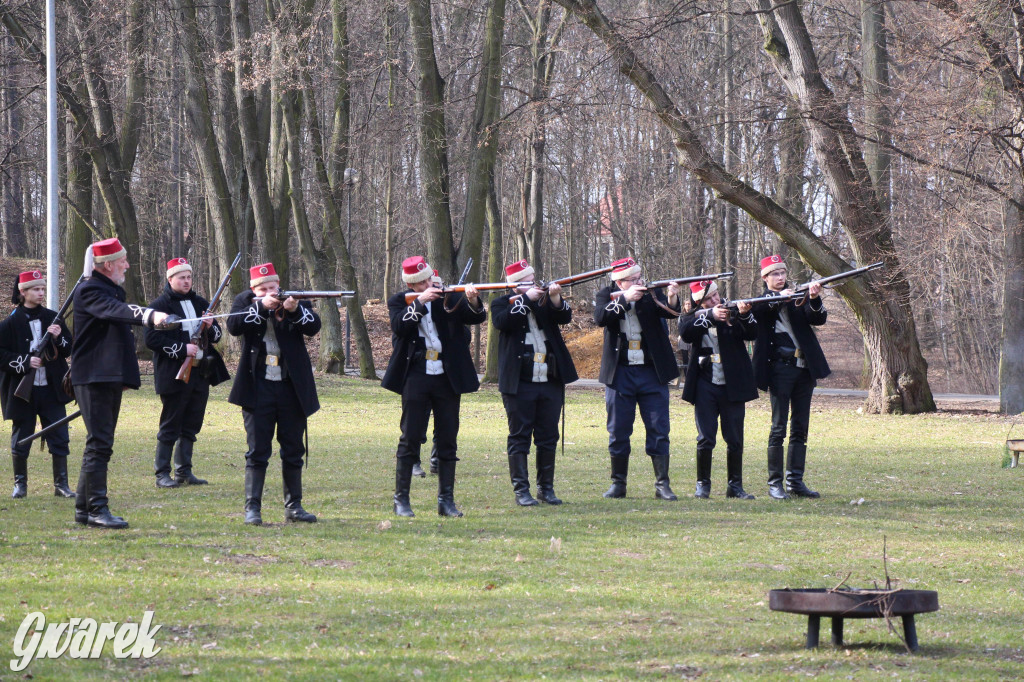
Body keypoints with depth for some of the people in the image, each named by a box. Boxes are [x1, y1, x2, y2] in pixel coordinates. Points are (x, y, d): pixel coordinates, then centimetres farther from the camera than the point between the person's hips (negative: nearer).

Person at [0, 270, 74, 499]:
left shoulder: (53, 318, 7)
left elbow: (69, 350, 10)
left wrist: (58, 338, -9)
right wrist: (24, 362, -16)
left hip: (51, 388, 2)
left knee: (59, 437, -1)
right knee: (21, 438, 6)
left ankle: (61, 484, 6)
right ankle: (20, 484, 18)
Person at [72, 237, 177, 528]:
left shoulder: (112, 290, 19)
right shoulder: (90, 291, -13)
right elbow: (116, 311, -31)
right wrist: (151, 316, -47)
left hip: (112, 377, 10)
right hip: (94, 378, -10)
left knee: (100, 443, 11)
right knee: (99, 442, -12)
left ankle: (84, 509, 16)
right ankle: (97, 509, -12)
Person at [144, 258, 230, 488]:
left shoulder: (200, 303, 16)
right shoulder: (160, 305, -5)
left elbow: (217, 335, 21)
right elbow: (152, 339, -13)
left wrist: (211, 327, -3)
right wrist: (182, 349, -19)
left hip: (201, 372, 6)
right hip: (174, 375, -6)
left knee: (191, 426, 10)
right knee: (170, 426, -3)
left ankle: (184, 471, 17)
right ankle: (162, 473, 2)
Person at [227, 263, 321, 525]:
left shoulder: (294, 301, 6)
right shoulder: (244, 302, 3)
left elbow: (314, 326, -8)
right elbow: (234, 325, -15)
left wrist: (294, 310, -25)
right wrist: (261, 307, -26)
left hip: (292, 389, 2)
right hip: (258, 388, -2)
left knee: (293, 451, 9)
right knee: (257, 451, -3)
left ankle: (293, 506, 18)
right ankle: (252, 508, -1)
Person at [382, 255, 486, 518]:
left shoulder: (448, 296, 5)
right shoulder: (399, 301, 3)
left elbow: (477, 318, -4)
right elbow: (399, 326, -15)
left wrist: (473, 301, -24)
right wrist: (420, 302, -23)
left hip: (447, 378, 2)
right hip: (416, 378, -2)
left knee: (448, 441, 5)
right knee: (410, 439, 0)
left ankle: (446, 500, 11)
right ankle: (401, 499, 7)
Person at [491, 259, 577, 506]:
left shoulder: (545, 301, 14)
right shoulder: (502, 303, 3)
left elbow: (565, 317, 0)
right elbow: (502, 321, -17)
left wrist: (556, 298, -17)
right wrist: (526, 299, -17)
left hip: (551, 383, 4)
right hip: (519, 383, -4)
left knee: (548, 437, 8)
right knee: (519, 437, -2)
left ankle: (546, 488, 16)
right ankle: (521, 490, 0)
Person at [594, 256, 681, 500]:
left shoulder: (652, 294, 2)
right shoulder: (607, 296, 2)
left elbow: (670, 313, -14)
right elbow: (600, 317, -17)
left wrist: (672, 300, -36)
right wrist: (625, 299, -27)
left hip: (652, 373, 0)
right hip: (620, 374, 0)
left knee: (659, 430, -1)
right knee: (618, 432, 6)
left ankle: (662, 484, 2)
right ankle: (618, 484, 15)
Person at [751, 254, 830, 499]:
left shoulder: (798, 297, 12)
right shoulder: (760, 302, 3)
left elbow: (819, 319, -1)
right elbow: (756, 312, -20)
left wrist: (814, 300, -20)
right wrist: (778, 298, -33)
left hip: (804, 368, 4)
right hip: (780, 367, -4)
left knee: (800, 428, 7)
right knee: (779, 428, -6)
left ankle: (795, 481, 12)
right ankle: (775, 482, -2)